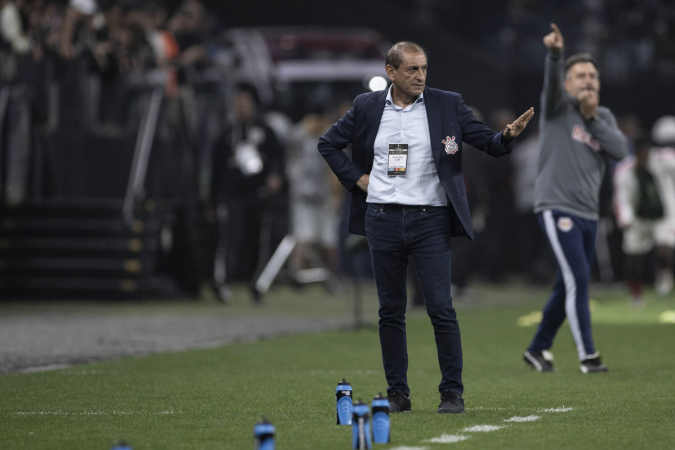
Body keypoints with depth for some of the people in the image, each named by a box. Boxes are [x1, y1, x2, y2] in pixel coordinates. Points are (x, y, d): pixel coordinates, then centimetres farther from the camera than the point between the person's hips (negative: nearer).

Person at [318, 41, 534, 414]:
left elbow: (488, 143, 0)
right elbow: (328, 144, 17)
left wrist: (508, 135, -21)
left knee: (441, 309, -7)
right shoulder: (367, 107, 6)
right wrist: (355, 178, 6)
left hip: (430, 219, -2)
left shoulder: (447, 105, 1)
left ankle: (452, 393, 1)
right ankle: (397, 393, 15)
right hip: (383, 219, 2)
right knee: (390, 311, 7)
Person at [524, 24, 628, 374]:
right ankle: (587, 355, -13)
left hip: (588, 214, 7)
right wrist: (555, 54, -44)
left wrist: (592, 117, -8)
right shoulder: (559, 106, -1)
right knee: (577, 279, -15)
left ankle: (538, 349, 25)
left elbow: (621, 150, -1)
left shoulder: (603, 117, 15)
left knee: (569, 287, 12)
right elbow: (552, 81, -23)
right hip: (557, 208, -7)